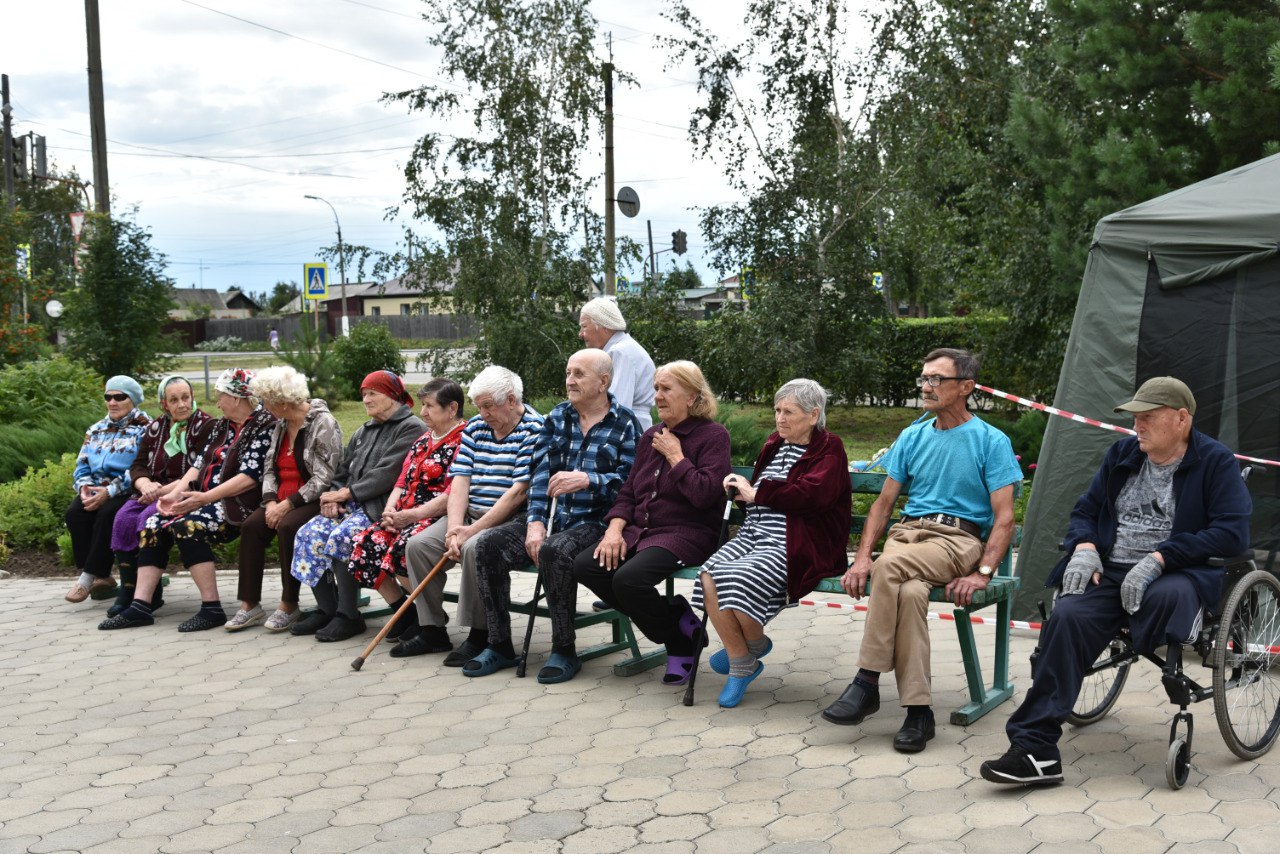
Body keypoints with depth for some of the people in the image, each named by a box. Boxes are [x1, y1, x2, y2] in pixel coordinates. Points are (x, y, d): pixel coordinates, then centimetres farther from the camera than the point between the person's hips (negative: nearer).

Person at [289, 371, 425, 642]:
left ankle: (349, 616, -19)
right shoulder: (364, 432, 24)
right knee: (308, 534, -13)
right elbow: (343, 472, 22)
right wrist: (334, 496, -1)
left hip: (382, 506, -8)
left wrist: (345, 493, -14)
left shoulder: (411, 428, -4)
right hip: (352, 505, 8)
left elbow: (387, 473, -15)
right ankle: (326, 610, -5)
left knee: (341, 537, -31)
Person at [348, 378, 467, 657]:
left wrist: (411, 515, -20)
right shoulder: (423, 440, 22)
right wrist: (390, 511, -1)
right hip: (407, 517, 9)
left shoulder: (463, 441, -8)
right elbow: (402, 482, 20)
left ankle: (432, 633, -24)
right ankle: (405, 613, 3)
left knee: (406, 546, -34)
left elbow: (453, 495, -18)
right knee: (365, 543, -10)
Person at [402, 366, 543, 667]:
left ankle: (479, 635, -20)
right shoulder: (475, 427, 13)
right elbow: (460, 482, 6)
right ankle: (432, 627, 0)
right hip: (470, 515, 8)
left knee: (475, 548, -34)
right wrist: (454, 528, -11)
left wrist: (472, 531, -19)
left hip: (511, 520, -7)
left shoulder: (534, 429, -10)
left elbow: (519, 492, -18)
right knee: (417, 545, -9)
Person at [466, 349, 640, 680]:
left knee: (555, 550, -35)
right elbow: (542, 474, 4)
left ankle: (564, 651, -20)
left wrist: (587, 479, -24)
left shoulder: (625, 424, 0)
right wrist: (535, 523, -8)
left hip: (596, 522, -5)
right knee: (490, 544, -16)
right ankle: (500, 646, -6)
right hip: (553, 516, 6)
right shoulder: (556, 418, 14)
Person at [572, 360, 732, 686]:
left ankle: (680, 646, -3)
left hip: (687, 534, -8)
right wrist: (615, 529, 0)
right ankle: (676, 619, -2)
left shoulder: (712, 436, -6)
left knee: (629, 578, -31)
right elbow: (628, 491, 17)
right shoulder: (651, 436, 16)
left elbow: (705, 494, -21)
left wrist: (675, 454, -12)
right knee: (585, 566, -14)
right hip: (641, 531, 8)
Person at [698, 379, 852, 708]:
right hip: (752, 534, 7)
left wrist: (756, 493, -10)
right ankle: (741, 661, -7)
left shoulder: (828, 450, 0)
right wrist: (741, 485, 8)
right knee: (709, 577, -22)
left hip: (789, 545, -7)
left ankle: (753, 648, 3)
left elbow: (812, 494, -18)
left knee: (740, 580, -31)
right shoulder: (774, 444, 22)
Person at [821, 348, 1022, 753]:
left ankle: (867, 682, -27)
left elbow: (1004, 518, -2)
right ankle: (917, 710, -31)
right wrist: (862, 557, 1)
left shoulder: (991, 441, 4)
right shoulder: (912, 437, 18)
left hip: (959, 538, -4)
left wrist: (982, 573, -17)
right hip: (908, 531, 4)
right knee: (909, 592, -33)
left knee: (891, 565, -35)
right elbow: (884, 502, 17)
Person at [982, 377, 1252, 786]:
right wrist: (1084, 547, -2)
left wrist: (1159, 558, -18)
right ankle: (1034, 749, -31)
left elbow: (1232, 533, -10)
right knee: (1067, 616, -28)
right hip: (1111, 573, 4)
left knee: (1165, 597, -42)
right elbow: (1085, 510, 22)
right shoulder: (1122, 453, 17)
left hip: (1179, 573, -3)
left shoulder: (1215, 461, 2)